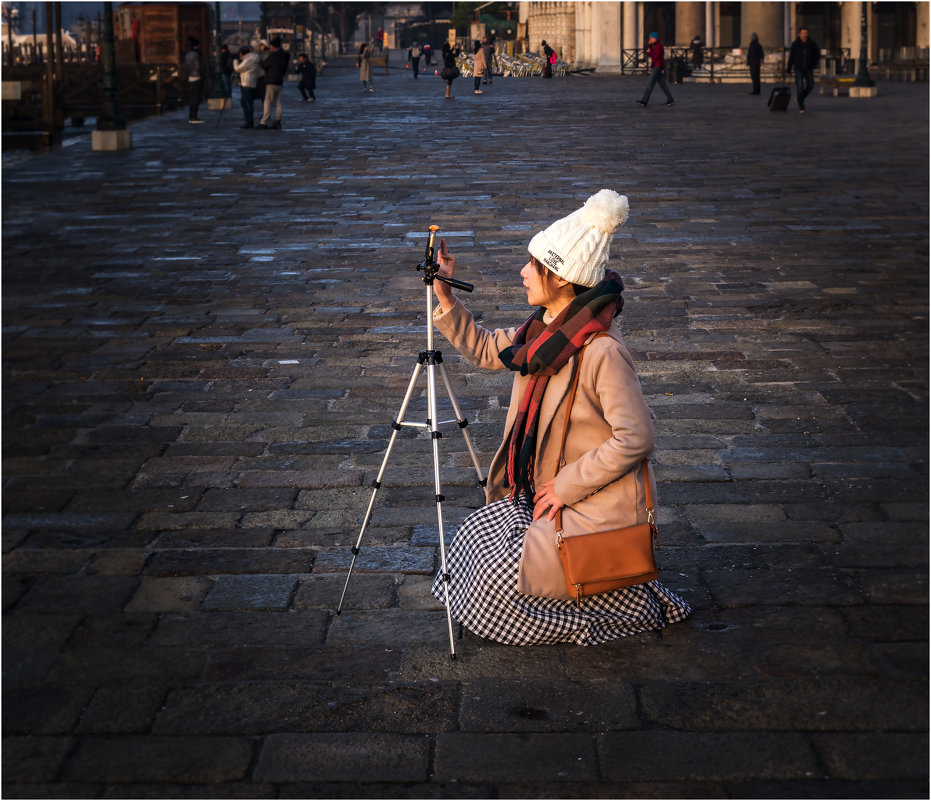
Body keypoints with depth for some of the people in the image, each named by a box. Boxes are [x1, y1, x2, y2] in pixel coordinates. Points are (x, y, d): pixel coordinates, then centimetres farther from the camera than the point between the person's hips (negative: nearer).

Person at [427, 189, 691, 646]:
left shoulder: (601, 351, -26)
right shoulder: (545, 330, 1)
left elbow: (635, 438, -26)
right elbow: (485, 350, 15)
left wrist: (565, 486, -20)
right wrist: (444, 296, 3)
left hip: (596, 509, -9)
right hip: (550, 490, 9)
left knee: (498, 581, -9)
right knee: (474, 540, 9)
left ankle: (628, 604, 6)